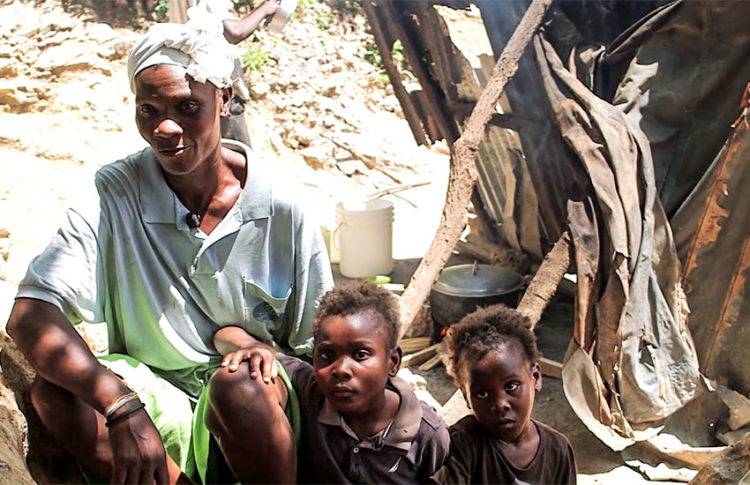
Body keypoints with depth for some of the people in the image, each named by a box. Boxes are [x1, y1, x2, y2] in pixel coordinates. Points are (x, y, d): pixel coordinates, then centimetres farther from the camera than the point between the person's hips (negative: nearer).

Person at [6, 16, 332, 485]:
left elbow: (319, 346, 1)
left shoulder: (282, 207, -9)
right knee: (55, 393, -28)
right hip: (155, 397, 2)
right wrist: (123, 407, -36)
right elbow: (30, 314, -22)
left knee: (238, 389, -36)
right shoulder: (113, 195, -9)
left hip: (261, 398, -1)